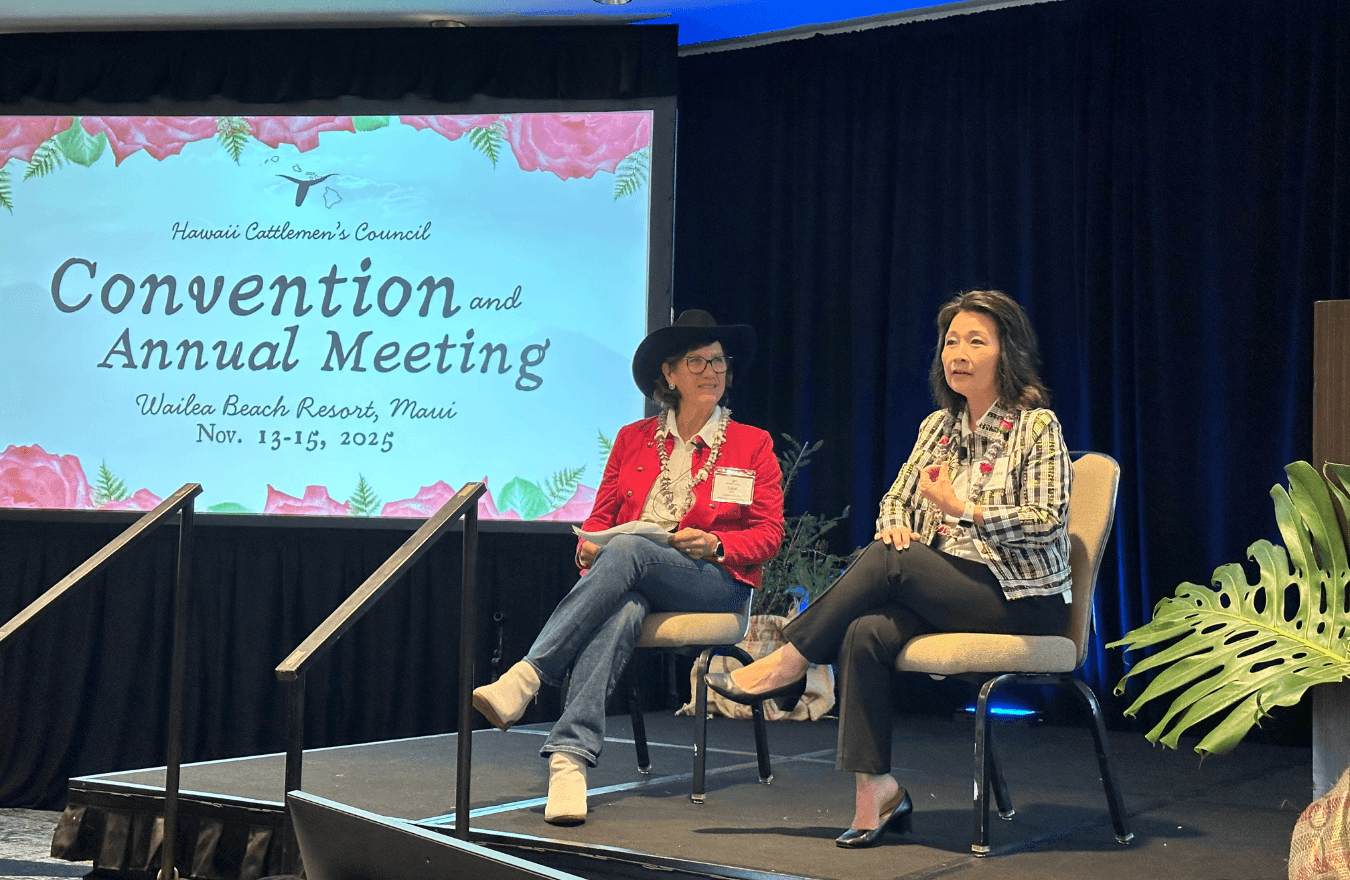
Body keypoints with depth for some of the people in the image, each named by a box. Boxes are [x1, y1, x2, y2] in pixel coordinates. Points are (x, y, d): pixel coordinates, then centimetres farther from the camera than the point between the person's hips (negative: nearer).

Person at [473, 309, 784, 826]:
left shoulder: (753, 445, 12)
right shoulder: (633, 439, 18)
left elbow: (768, 535, 7)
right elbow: (601, 516, 16)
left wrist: (714, 544, -12)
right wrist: (589, 546, -8)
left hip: (717, 582, -2)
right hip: (631, 583, 2)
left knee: (628, 551, -35)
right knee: (621, 610, -38)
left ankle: (524, 680, -43)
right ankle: (570, 758, -52)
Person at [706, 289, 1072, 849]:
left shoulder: (1036, 426, -4)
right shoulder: (937, 426, 15)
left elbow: (1046, 523, -13)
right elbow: (894, 503, 16)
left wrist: (963, 507, -18)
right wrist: (896, 527, -8)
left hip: (1021, 598, -5)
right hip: (943, 589, 5)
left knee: (887, 562, -27)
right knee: (865, 631, -26)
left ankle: (785, 666, -13)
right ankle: (874, 792, -25)